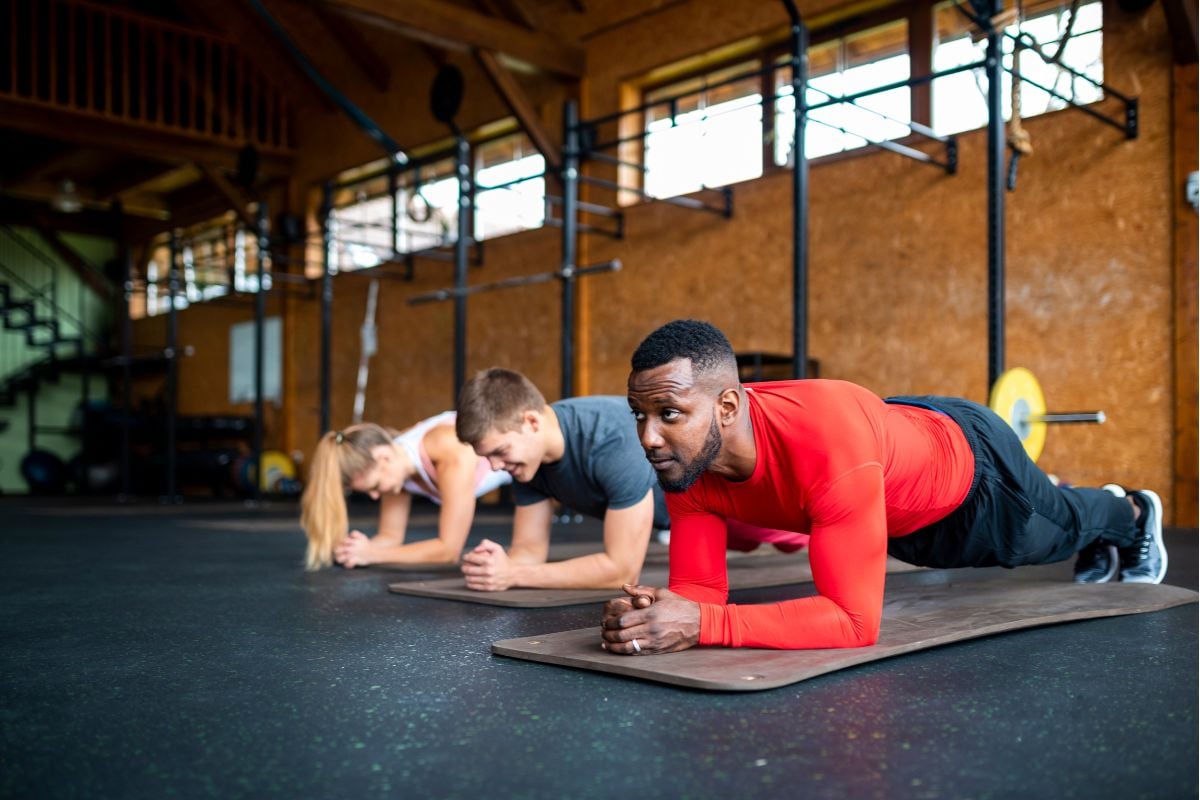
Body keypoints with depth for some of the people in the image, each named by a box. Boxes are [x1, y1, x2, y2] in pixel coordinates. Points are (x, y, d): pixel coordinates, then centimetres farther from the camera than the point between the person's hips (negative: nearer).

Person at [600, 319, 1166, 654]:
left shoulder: (830, 442, -51)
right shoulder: (684, 458, -31)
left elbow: (854, 619, -49)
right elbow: (699, 588, -24)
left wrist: (700, 625, -57)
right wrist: (653, 611, -48)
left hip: (967, 459, -5)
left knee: (1056, 529, 29)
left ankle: (1132, 514, 67)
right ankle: (1099, 545, 73)